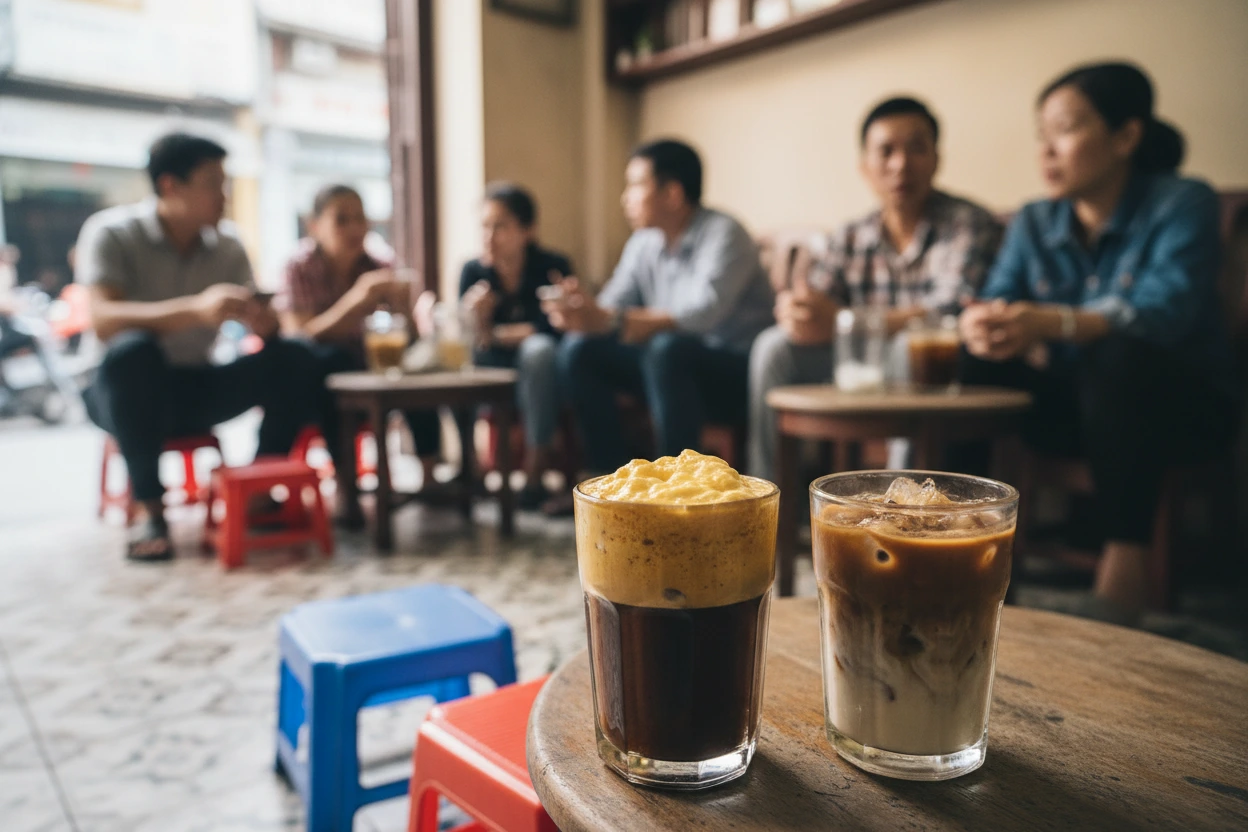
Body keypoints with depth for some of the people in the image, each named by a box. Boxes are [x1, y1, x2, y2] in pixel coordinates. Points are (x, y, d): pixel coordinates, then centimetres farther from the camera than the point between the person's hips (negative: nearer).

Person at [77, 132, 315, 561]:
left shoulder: (227, 246, 0)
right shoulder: (110, 232, -13)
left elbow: (257, 322, -3)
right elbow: (102, 320, -28)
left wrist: (264, 322, -28)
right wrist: (195, 309, -42)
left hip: (195, 389, 4)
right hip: (123, 391, -4)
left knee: (288, 358, -18)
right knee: (133, 350, -37)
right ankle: (148, 507, -25)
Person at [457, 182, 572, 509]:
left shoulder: (553, 266, -12)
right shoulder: (474, 271, -3)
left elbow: (551, 330, -17)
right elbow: (474, 344, -7)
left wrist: (495, 334, -9)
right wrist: (476, 320, -30)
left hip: (540, 373, -4)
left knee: (539, 348, -34)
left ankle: (536, 468, -27)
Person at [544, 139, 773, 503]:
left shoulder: (723, 234, -15)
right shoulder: (643, 243, 7)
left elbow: (702, 314, -31)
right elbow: (612, 307, 0)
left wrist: (614, 321, -40)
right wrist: (582, 312, -24)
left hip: (738, 375, -7)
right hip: (677, 366, 7)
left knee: (668, 348, -36)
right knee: (580, 349, -7)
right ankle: (611, 477, -4)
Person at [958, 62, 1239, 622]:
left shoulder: (1182, 205, -10)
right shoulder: (1034, 224, 5)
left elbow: (1165, 309, -28)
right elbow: (996, 302, -9)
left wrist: (1054, 323, -47)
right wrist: (980, 324, -36)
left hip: (1182, 405, -4)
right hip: (1073, 403, 4)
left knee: (1119, 356, -36)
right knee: (975, 365, -20)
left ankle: (1126, 556, -30)